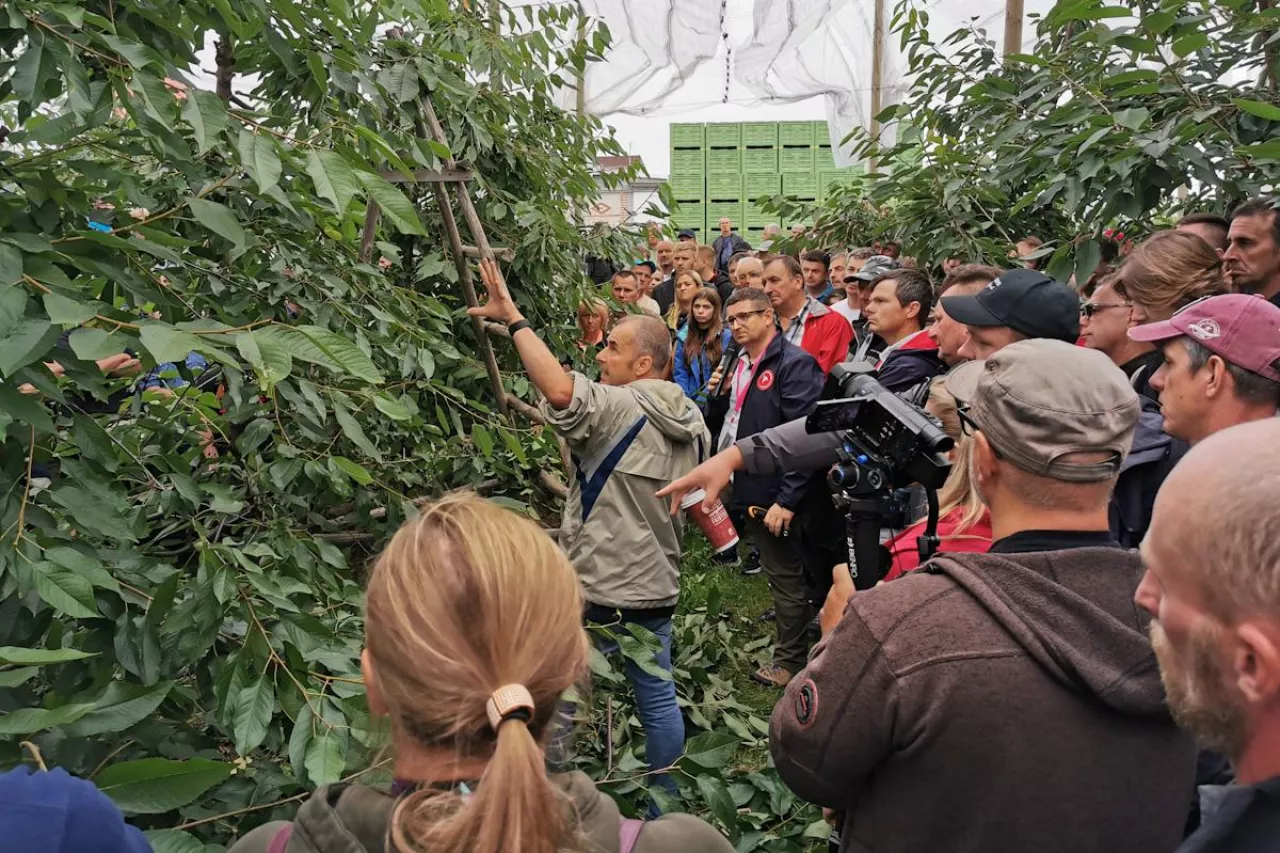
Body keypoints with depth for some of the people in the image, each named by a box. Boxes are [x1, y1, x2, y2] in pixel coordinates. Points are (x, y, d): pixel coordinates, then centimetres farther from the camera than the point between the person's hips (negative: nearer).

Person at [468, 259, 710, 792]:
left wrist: (512, 318, -30)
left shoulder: (620, 407, -18)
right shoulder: (689, 422, 9)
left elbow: (561, 391, -38)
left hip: (599, 590, -8)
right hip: (656, 585, 8)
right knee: (658, 701, 18)